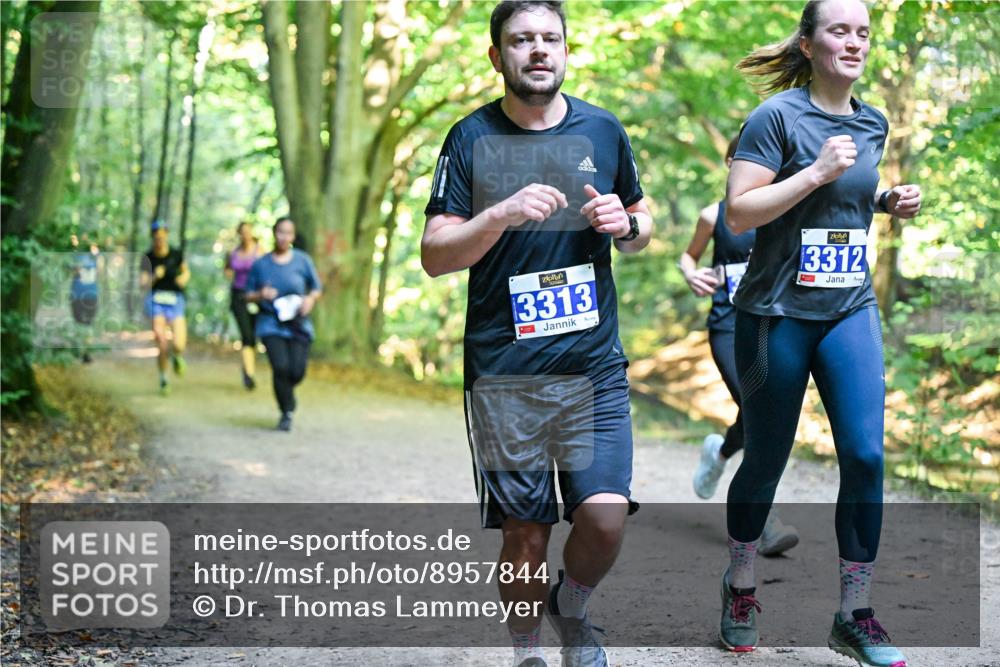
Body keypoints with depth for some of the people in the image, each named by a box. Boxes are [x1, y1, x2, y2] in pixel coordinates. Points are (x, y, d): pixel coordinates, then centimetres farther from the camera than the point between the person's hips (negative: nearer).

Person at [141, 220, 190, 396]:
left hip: (175, 300, 0)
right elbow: (143, 282, -3)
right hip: (156, 299, 0)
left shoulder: (176, 254, 0)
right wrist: (154, 276, -21)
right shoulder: (148, 257, -1)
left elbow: (186, 272, 16)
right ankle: (163, 379, 13)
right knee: (162, 345, -10)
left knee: (179, 346, -12)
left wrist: (184, 278, -5)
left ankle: (176, 356, 26)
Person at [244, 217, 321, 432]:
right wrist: (261, 295, -13)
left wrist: (311, 299, -12)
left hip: (298, 325, 1)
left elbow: (316, 289, 10)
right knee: (281, 366, -17)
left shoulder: (303, 261, 2)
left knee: (297, 371, -8)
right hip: (271, 324, -1)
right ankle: (286, 413, 2)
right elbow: (249, 295, 9)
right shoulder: (260, 264, 3)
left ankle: (285, 390, 30)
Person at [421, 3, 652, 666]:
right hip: (504, 372, -2)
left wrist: (626, 224, -4)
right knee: (526, 536, 2)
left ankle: (571, 610, 21)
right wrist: (503, 214, -22)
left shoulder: (603, 130, 7)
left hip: (595, 364, 2)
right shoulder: (472, 139, 0)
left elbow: (642, 228, 20)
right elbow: (434, 255, -5)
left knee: (605, 517, -11)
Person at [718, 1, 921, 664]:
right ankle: (740, 586, 30)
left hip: (851, 310, 4)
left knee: (866, 455, -6)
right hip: (778, 312, -4)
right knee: (766, 459, 7)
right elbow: (739, 212, -16)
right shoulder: (779, 116, -10)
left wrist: (890, 201, 6)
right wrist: (818, 171, -22)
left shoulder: (873, 123, 9)